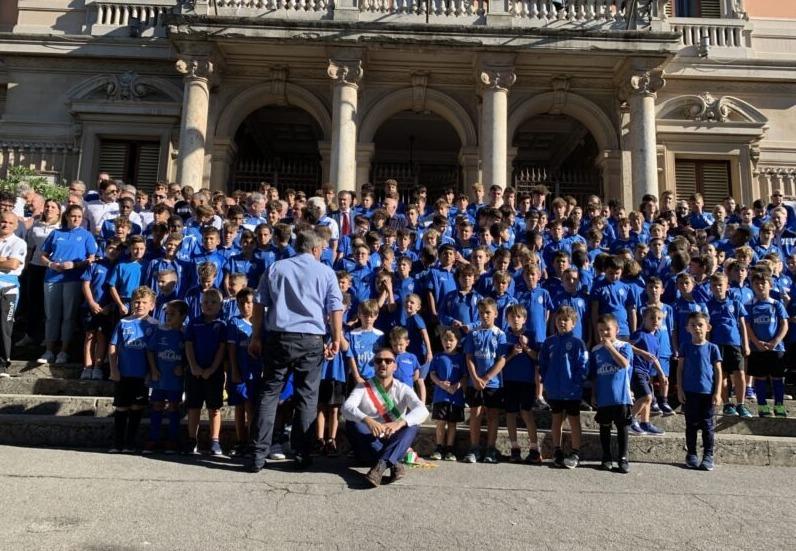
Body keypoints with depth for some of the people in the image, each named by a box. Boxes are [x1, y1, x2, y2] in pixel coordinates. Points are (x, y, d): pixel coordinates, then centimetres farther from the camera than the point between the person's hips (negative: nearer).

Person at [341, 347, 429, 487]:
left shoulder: (403, 389, 1)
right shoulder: (363, 387, 0)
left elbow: (422, 410, -18)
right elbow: (346, 407, -20)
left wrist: (400, 423, -38)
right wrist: (367, 420, -41)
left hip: (394, 446, 1)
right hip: (368, 448, 0)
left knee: (412, 424, -22)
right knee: (352, 422, -25)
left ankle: (381, 465, -42)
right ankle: (393, 463, -34)